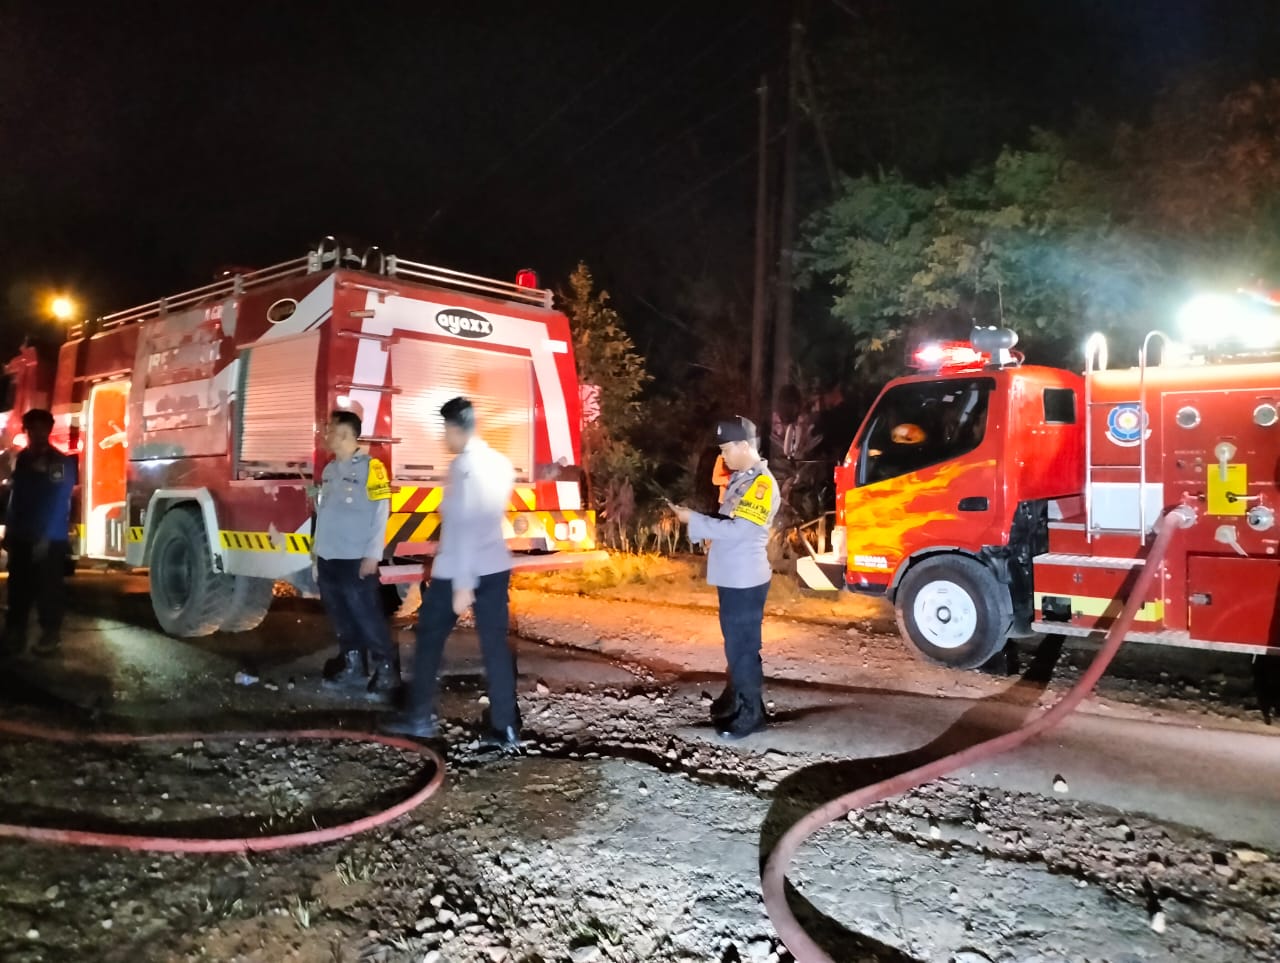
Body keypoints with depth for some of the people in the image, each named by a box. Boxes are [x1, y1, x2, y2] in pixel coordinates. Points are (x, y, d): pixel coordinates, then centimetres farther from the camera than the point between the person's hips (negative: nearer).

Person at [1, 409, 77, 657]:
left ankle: (51, 632, 8)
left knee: (48, 587, 0)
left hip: (51, 538, -5)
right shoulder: (22, 459, 11)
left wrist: (45, 537, -18)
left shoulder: (61, 463, -9)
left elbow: (59, 504, -13)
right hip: (21, 536, 5)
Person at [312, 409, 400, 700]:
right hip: (327, 559, 7)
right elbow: (324, 512, 17)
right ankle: (353, 667, 24)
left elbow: (381, 513, -12)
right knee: (341, 617, 13)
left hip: (356, 559, -7)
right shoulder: (330, 469, 13)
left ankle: (387, 671, 5)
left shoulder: (370, 467, -9)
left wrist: (373, 555, -16)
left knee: (367, 617, -5)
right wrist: (317, 547, 15)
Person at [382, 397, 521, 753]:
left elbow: (463, 527, -21)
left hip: (458, 571, -6)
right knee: (496, 645, 7)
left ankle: (419, 717, 23)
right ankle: (505, 729, 7)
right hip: (496, 567, 6)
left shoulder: (463, 466, -16)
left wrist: (462, 585, -21)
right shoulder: (502, 463, 6)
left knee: (430, 638, 13)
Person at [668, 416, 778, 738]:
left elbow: (737, 530, -25)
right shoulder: (740, 479, 13)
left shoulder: (763, 484, -17)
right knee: (734, 644, 19)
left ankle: (751, 714, 8)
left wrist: (693, 520, -20)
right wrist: (695, 519, 3)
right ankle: (733, 700, 33)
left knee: (743, 648, -2)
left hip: (746, 581, -9)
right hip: (731, 578, 9)